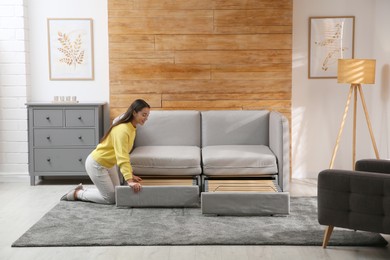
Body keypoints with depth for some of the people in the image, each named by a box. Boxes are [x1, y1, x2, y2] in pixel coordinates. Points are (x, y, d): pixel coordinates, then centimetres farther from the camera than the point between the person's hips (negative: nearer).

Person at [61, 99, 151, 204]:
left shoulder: (132, 128, 2)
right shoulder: (122, 130, -28)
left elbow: (125, 155, 10)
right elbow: (121, 157, -36)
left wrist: (130, 174, 6)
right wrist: (129, 180, -44)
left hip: (108, 164, 10)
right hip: (96, 164, -10)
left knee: (117, 194, 11)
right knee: (110, 199, -6)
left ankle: (82, 190, 22)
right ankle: (76, 194, 9)